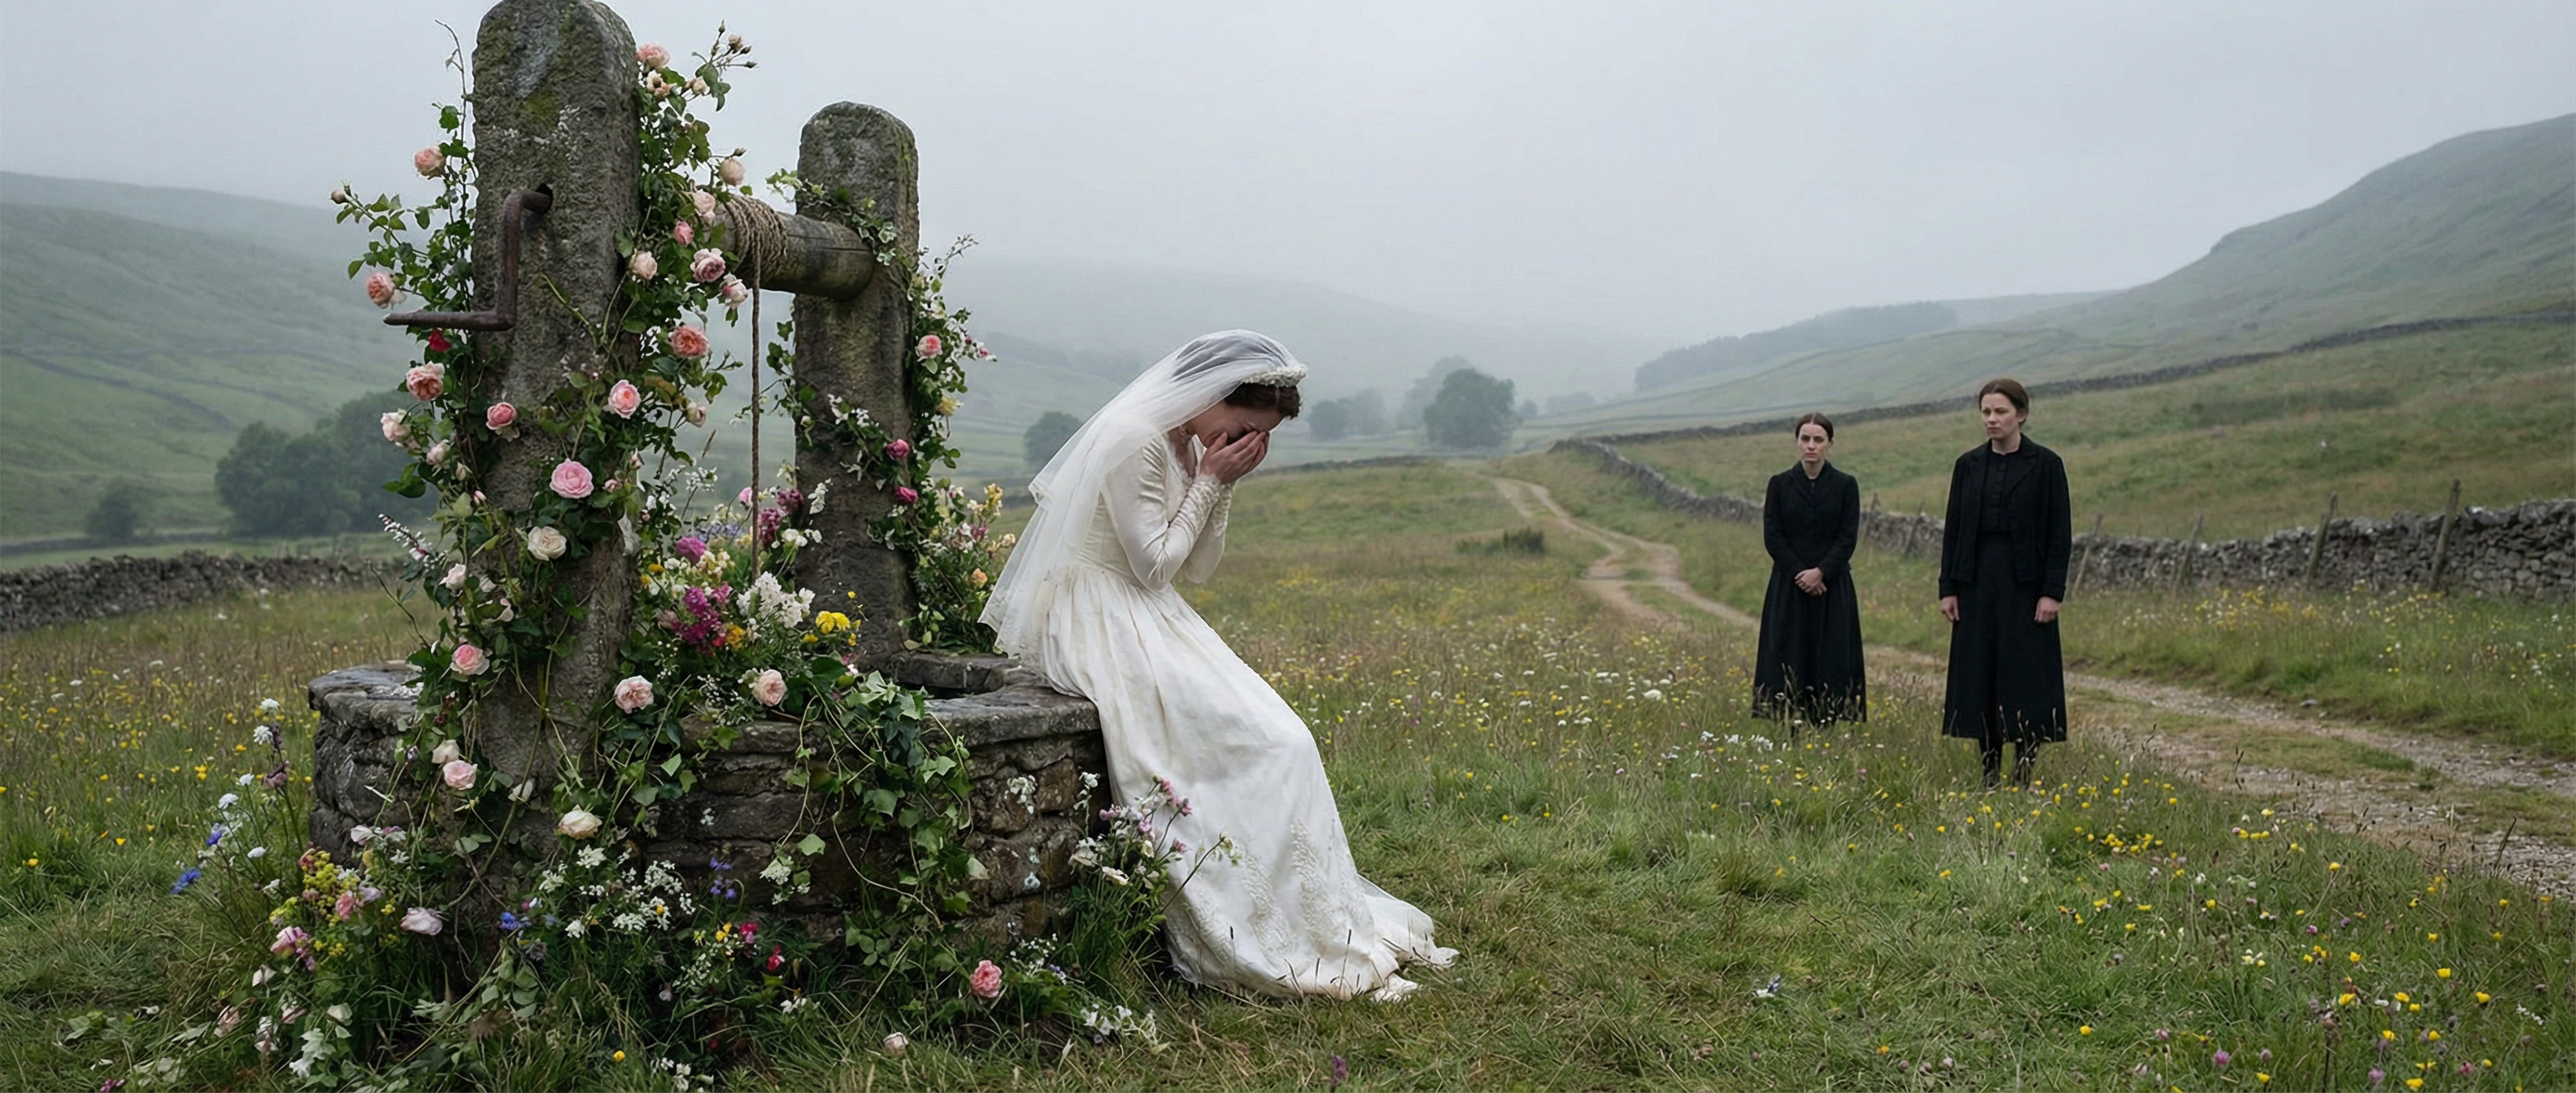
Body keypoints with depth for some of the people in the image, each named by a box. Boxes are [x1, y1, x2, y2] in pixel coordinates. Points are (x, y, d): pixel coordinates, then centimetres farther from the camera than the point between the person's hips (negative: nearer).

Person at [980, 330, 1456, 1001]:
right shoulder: (1134, 441, -18)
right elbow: (1153, 566, -17)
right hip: (1102, 625, -9)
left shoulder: (1190, 446, 11)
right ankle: (1290, 940, -5)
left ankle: (1327, 917, 6)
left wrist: (1222, 485, -1)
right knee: (1267, 743, -15)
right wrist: (1209, 483, -12)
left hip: (1150, 621, 9)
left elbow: (1197, 567, 11)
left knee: (1276, 738, 0)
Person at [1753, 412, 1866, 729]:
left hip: (1833, 588, 0)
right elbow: (1772, 536, -1)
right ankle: (1794, 733, 2)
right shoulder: (1780, 484, 4)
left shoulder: (1846, 485, 3)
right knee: (1790, 660, -2)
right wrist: (1799, 574, -11)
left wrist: (1820, 572, -15)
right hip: (1789, 588, 0)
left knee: (1831, 659, -1)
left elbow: (1848, 538, -2)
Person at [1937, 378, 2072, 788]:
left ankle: (2023, 776, 4)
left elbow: (2060, 533, -4)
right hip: (1977, 581, 4)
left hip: (2025, 583, -4)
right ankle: (1989, 777, 13)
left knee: (2025, 676, -3)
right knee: (1978, 675, 5)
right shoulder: (1968, 465, 8)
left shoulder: (2045, 464, -3)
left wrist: (2052, 592, -10)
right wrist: (1948, 588, 4)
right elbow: (1953, 529, 9)